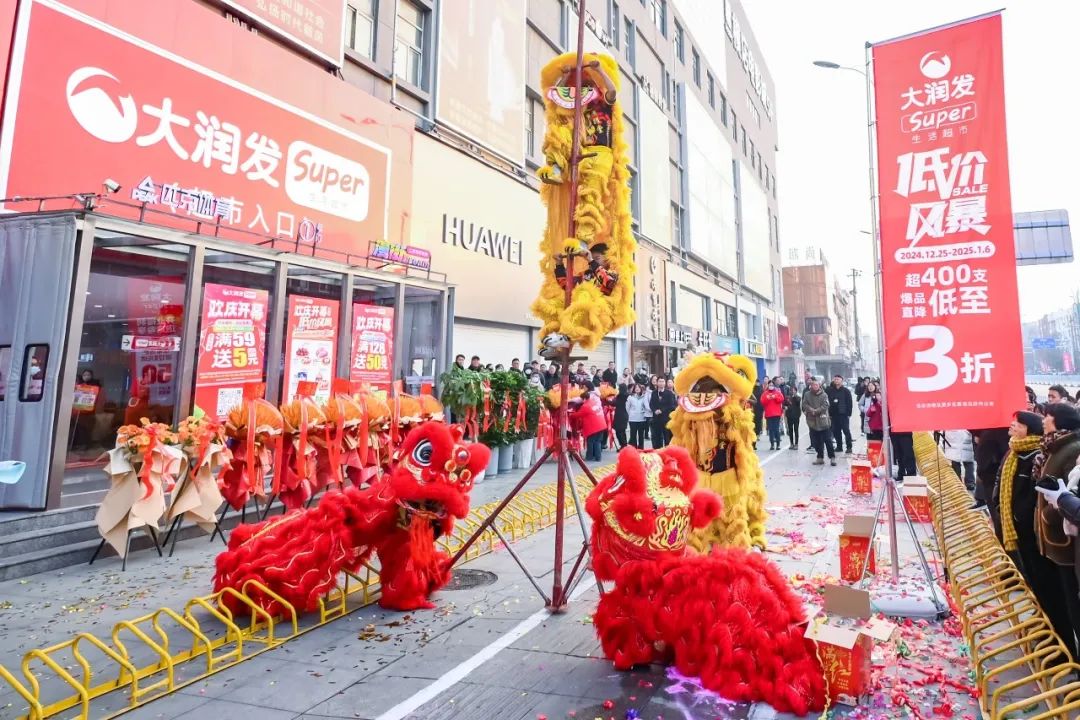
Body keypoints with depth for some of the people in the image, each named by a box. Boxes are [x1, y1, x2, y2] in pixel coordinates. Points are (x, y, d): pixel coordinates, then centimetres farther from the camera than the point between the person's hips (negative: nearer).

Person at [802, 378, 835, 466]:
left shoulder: (824, 395, -2)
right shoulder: (807, 394, 4)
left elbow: (825, 406, -12)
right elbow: (805, 405, -4)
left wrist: (816, 411, -18)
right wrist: (811, 410, -19)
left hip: (823, 421, -3)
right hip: (812, 421, 3)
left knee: (828, 440, 0)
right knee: (816, 442, 9)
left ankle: (832, 457, 6)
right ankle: (820, 458, 19)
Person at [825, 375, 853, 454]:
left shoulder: (846, 391, 0)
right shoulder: (830, 391, 7)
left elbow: (849, 403, -2)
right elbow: (827, 402, 8)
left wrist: (849, 413, -8)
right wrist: (829, 413, 3)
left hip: (843, 414, -4)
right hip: (834, 414, 4)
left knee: (846, 430, -4)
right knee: (836, 431, 7)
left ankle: (849, 447, 1)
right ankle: (839, 446, 17)